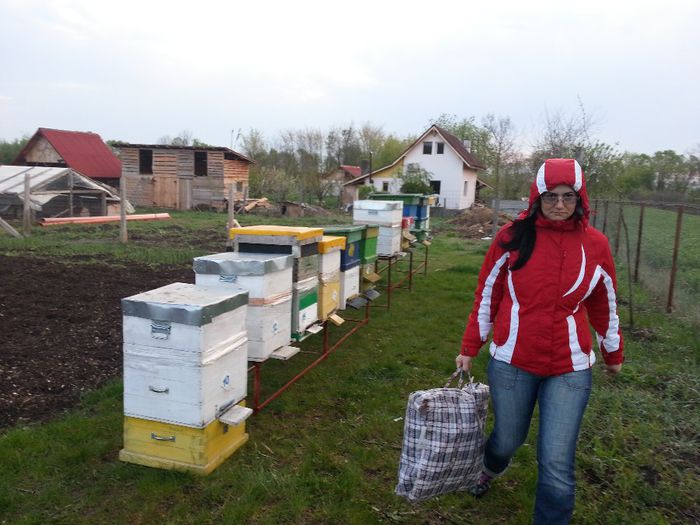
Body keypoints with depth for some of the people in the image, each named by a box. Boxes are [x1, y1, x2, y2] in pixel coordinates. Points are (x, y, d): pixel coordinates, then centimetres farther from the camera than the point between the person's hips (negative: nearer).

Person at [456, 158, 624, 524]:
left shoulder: (595, 244, -2)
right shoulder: (513, 236, -6)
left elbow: (604, 304, 11)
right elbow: (487, 295, 1)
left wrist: (613, 353, 20)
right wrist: (470, 348, 4)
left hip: (570, 370, 0)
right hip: (511, 363, 0)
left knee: (557, 464, -1)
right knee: (508, 440, 19)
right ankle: (489, 471, 55)